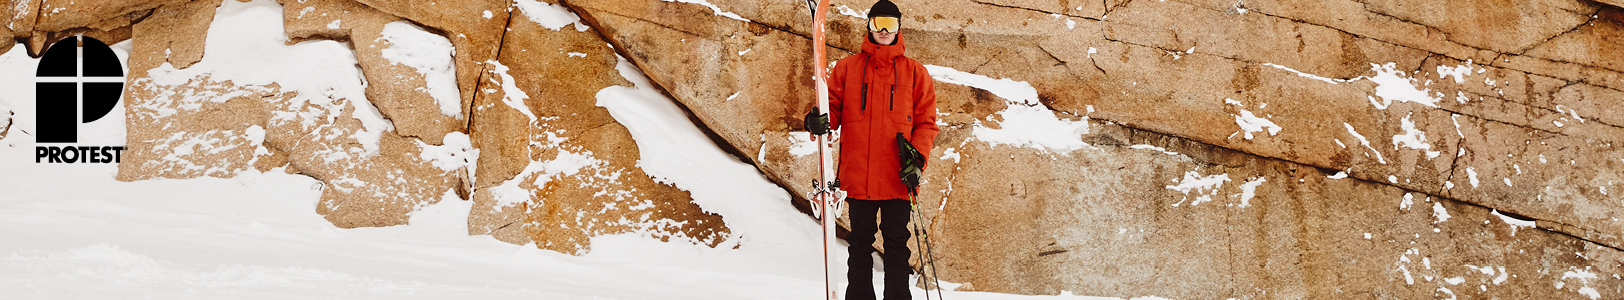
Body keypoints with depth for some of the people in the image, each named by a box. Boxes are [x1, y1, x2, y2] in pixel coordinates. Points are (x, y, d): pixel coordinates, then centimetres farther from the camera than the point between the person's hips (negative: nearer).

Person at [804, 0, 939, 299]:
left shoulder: (915, 72, 9)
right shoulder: (847, 68, 11)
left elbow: (926, 121, 6)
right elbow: (833, 107, 8)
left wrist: (917, 158, -9)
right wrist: (818, 121, -16)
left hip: (898, 176, -1)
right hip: (858, 174, 1)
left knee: (896, 243, 4)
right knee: (860, 242, 8)